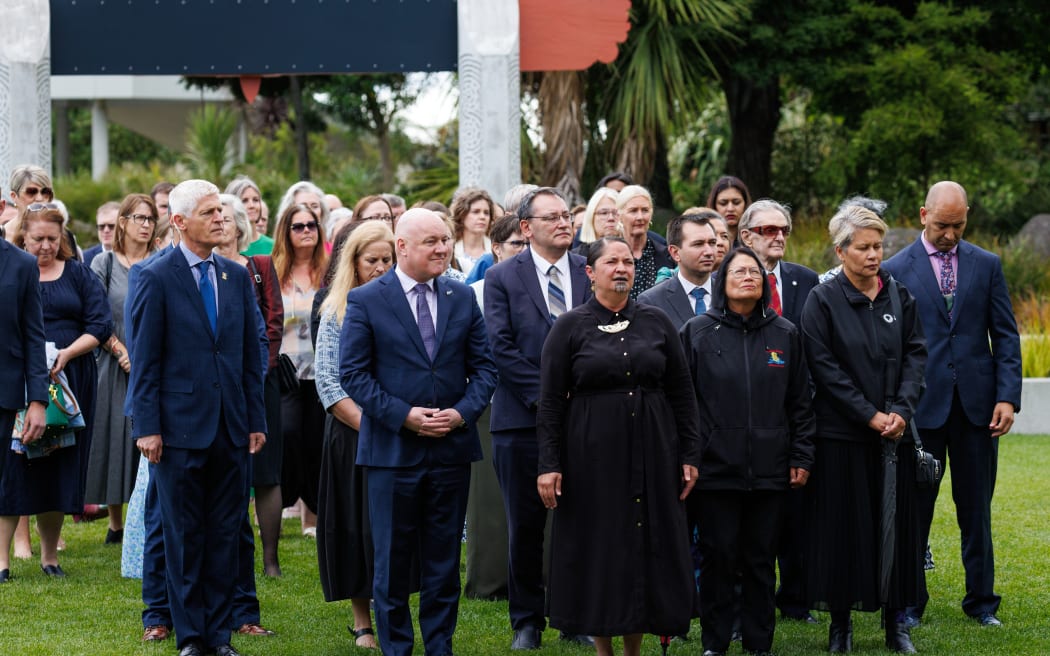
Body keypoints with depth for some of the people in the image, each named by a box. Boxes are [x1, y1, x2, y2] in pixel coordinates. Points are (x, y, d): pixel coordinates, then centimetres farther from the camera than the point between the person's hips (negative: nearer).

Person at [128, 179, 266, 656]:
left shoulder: (237, 277, 9)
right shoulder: (156, 278, -5)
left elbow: (252, 355, 12)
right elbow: (144, 360, -5)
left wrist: (256, 420, 8)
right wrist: (147, 427, -10)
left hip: (231, 428, 4)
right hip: (181, 427, -4)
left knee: (225, 534, 7)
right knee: (183, 536, 3)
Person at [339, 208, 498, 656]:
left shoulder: (462, 298, 7)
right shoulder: (366, 301, -4)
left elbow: (483, 366, 8)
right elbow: (353, 373, -7)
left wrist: (463, 412, -9)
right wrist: (403, 416, -15)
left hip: (452, 448, 3)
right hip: (392, 449, -3)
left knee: (444, 561, 9)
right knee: (392, 561, 4)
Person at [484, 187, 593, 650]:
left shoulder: (592, 274, 8)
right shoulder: (502, 279, 2)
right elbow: (501, 348, -5)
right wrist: (544, 395, -12)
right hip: (523, 421, -2)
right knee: (525, 526, 4)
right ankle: (527, 622, 13)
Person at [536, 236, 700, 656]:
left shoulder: (656, 323, 6)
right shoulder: (570, 327, 0)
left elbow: (682, 394, 8)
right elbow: (550, 401, -2)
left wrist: (690, 456, 3)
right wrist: (548, 464, -8)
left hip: (652, 455, 2)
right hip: (593, 456, -2)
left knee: (648, 547, 3)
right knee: (599, 549, 2)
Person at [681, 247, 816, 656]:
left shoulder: (785, 334, 9)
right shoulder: (697, 333, 3)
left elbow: (800, 403, 11)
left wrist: (801, 458, 5)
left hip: (770, 469, 2)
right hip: (715, 468, -2)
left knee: (761, 561, 6)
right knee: (718, 558, 1)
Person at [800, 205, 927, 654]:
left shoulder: (899, 296, 7)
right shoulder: (823, 300, -4)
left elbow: (915, 353, 4)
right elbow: (823, 367, -9)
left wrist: (901, 410, -9)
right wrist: (869, 415, -13)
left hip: (894, 430, 3)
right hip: (841, 432, -3)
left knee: (895, 523, 5)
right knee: (843, 525, 1)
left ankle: (896, 620, 13)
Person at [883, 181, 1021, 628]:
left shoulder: (987, 265, 7)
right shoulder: (896, 270, 0)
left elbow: (1005, 335, 6)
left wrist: (1008, 396, -4)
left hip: (977, 404, 2)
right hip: (923, 406, -2)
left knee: (976, 507, 8)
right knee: (915, 507, 4)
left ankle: (981, 601, 16)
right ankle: (910, 602, 14)